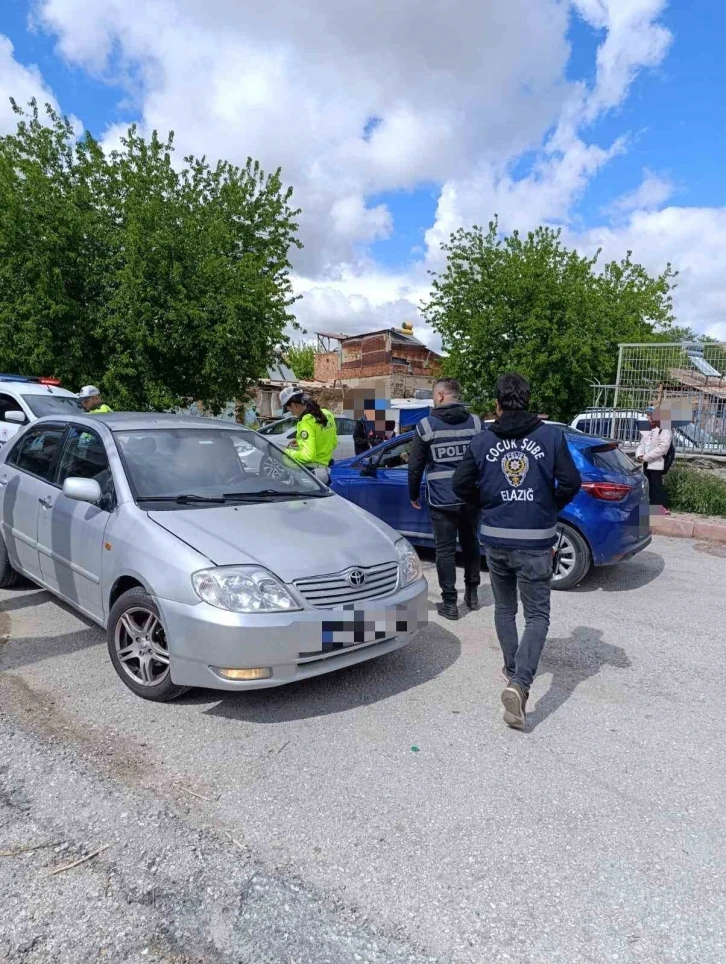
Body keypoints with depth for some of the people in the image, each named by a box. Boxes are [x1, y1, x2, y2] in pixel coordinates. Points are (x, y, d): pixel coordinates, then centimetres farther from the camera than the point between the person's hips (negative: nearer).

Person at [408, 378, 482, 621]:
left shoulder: (426, 426, -6)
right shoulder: (475, 422, 1)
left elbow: (415, 466, -3)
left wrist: (413, 494, 11)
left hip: (442, 500, -3)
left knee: (445, 550, 5)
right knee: (471, 544, 19)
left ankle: (449, 603, 8)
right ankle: (472, 593, 30)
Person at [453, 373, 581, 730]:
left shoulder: (482, 441, 0)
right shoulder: (552, 436, -5)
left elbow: (460, 485, -3)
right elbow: (571, 483, -9)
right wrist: (551, 507, 10)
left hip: (496, 538, 3)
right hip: (535, 541, -2)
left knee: (504, 609, 21)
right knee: (537, 616, 4)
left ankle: (513, 670, 34)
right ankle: (519, 683, -12)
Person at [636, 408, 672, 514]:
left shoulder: (665, 431, -9)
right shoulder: (647, 431, 19)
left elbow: (661, 448, -19)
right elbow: (641, 444, 18)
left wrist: (645, 457, -19)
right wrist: (639, 455, -3)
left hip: (656, 464, -9)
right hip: (646, 464, 9)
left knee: (657, 486, -10)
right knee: (648, 485, 10)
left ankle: (664, 507, -5)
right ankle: (653, 506, 18)